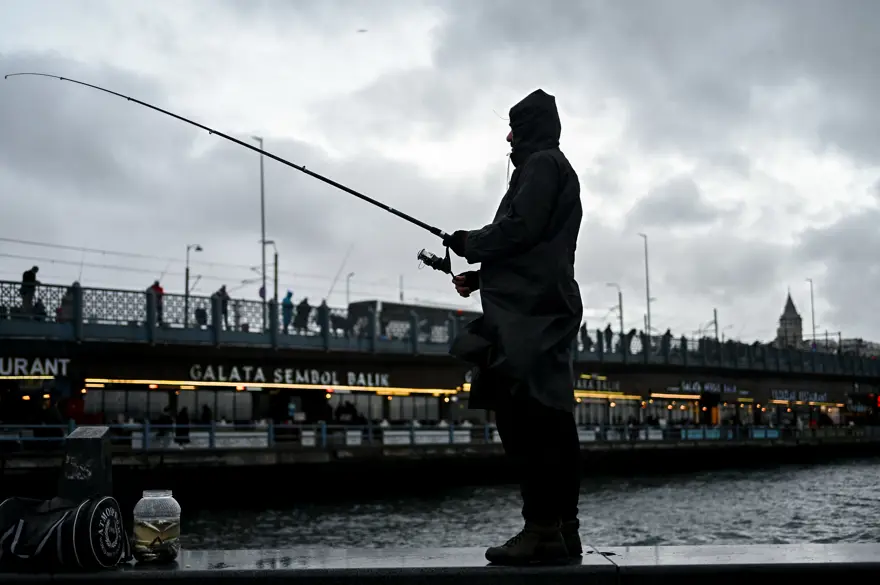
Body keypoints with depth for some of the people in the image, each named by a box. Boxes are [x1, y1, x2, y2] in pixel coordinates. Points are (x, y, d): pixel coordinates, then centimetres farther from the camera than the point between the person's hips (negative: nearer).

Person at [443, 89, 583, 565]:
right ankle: (560, 531, 7)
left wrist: (468, 244, 1)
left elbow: (519, 229, -15)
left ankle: (543, 529, -18)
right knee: (546, 420, 6)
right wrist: (480, 277, 20)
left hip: (530, 311, -10)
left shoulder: (543, 164, -1)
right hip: (536, 309, 10)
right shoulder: (550, 168, 29)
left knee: (526, 416, -15)